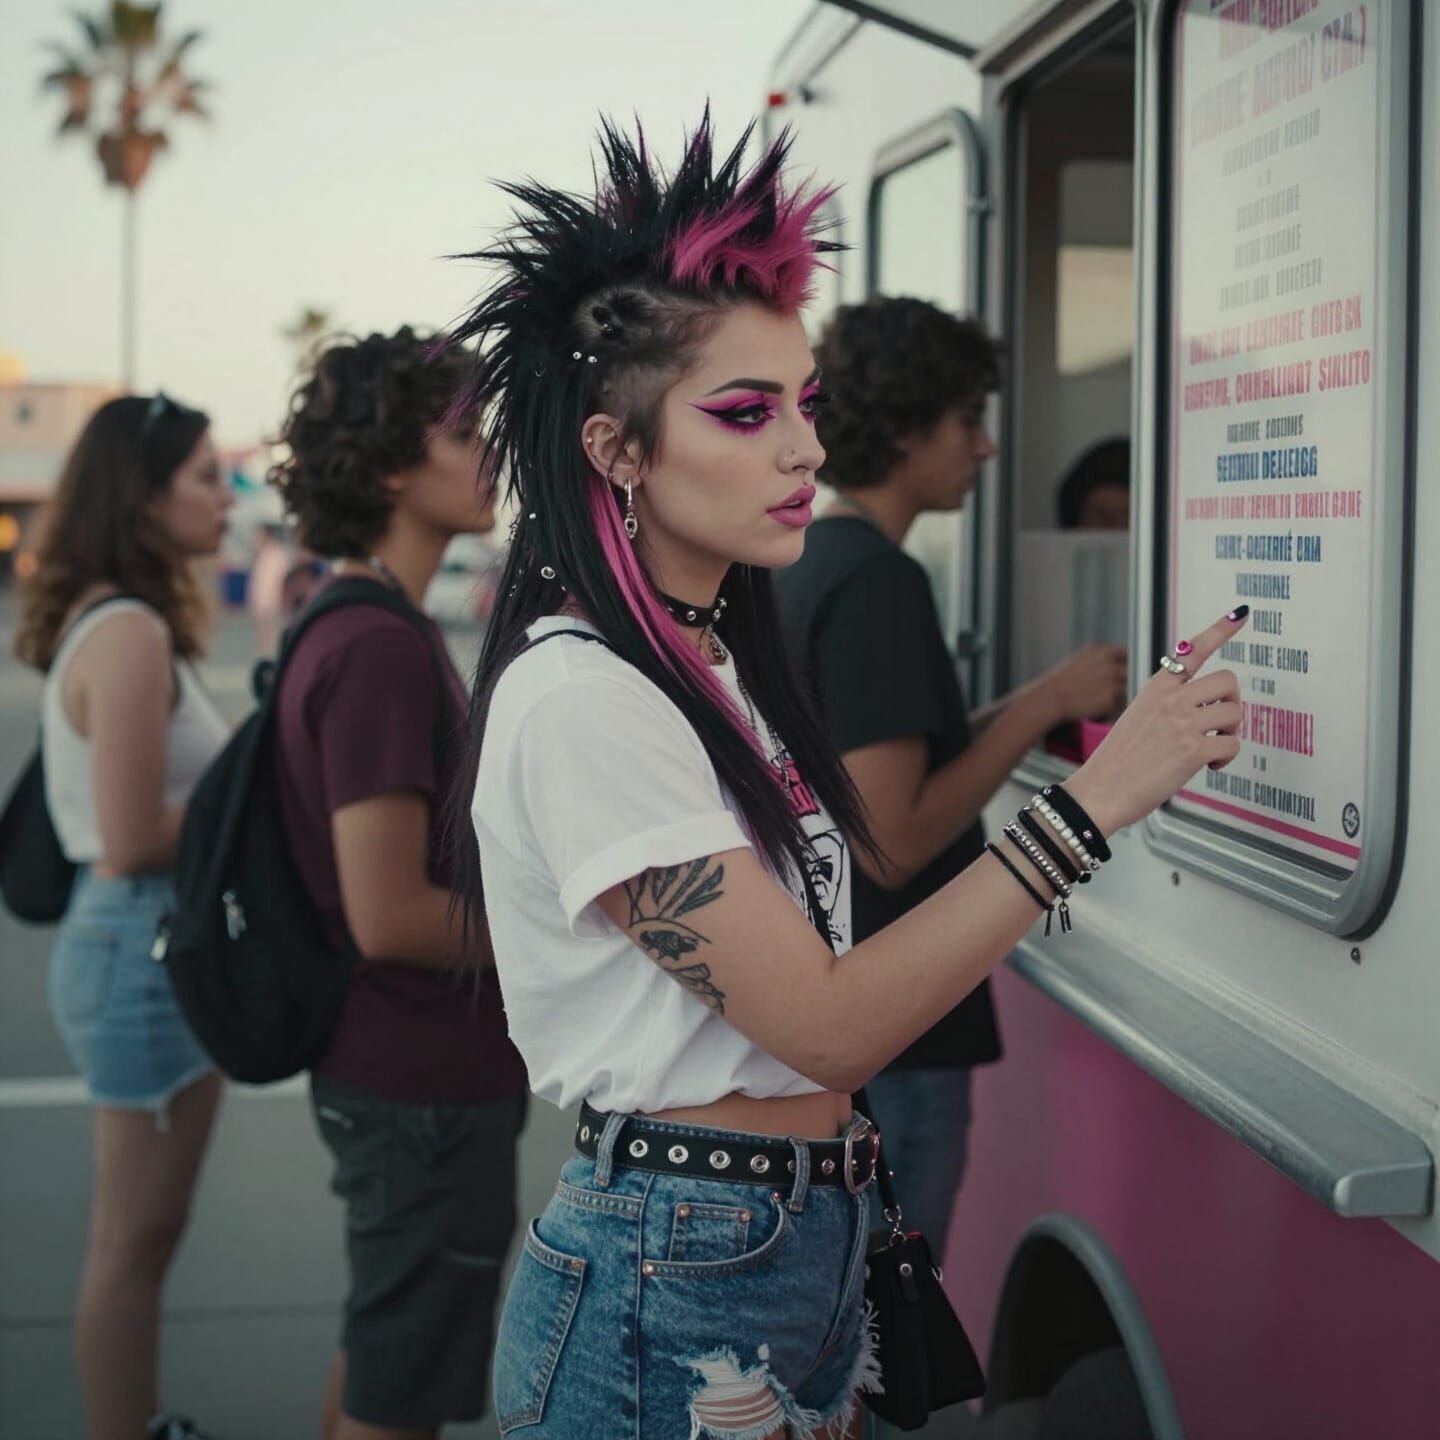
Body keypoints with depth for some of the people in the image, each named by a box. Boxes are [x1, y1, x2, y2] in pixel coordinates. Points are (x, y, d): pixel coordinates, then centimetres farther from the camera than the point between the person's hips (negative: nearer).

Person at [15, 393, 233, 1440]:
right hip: (147, 949, -10)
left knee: (137, 1234, 22)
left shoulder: (109, 622, 10)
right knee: (137, 1241, 4)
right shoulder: (131, 634, -20)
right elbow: (134, 841, -23)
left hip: (148, 943, 10)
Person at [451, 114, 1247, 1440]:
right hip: (678, 1290, -9)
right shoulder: (578, 702, -20)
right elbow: (828, 1026, -23)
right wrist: (1095, 799, -24)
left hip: (809, 1248, 9)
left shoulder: (715, 665, 9)